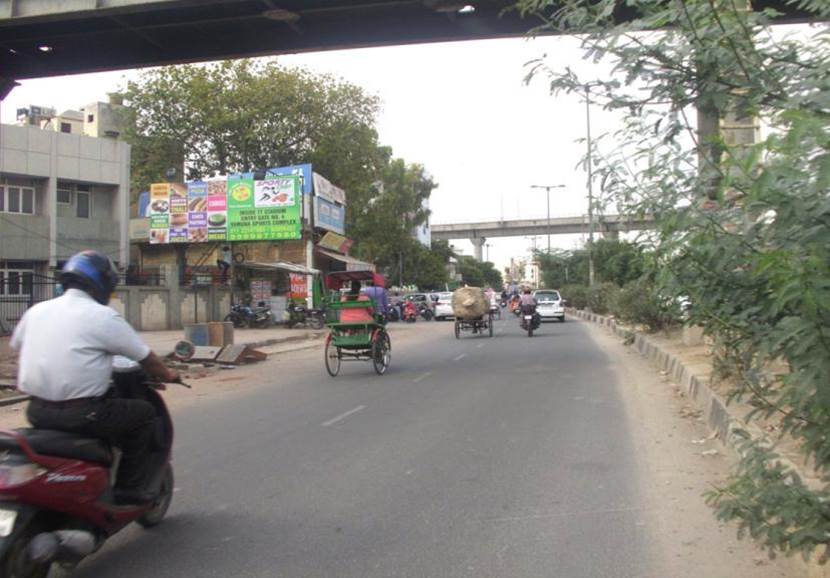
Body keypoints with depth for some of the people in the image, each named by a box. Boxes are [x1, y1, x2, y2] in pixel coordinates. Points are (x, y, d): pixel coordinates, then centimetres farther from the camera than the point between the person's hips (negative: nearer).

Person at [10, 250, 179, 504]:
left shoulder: (36, 311, 8)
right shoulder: (103, 316, -9)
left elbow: (17, 344, 25)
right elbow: (145, 358, -2)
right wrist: (167, 374, 18)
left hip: (37, 413, 7)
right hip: (80, 415, -7)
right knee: (144, 413, 11)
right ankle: (130, 487, 11)